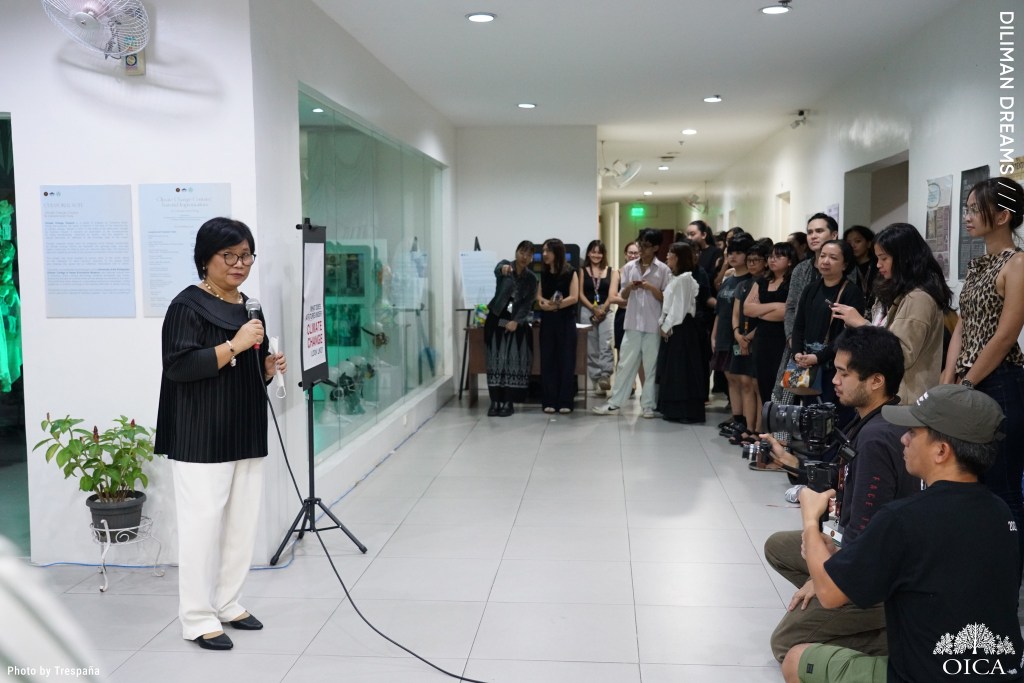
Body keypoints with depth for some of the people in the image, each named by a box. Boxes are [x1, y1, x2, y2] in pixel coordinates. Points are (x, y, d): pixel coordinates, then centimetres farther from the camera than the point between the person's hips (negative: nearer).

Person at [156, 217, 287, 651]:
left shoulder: (250, 307, 14)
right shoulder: (187, 306, -8)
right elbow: (178, 366, -18)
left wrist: (270, 366, 0)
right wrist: (234, 345, -22)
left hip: (246, 435, 7)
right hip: (202, 438, -7)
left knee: (242, 524, 10)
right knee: (203, 525, -4)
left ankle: (228, 603, 23)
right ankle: (198, 619, 5)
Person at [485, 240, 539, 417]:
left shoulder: (532, 278, 4)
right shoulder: (505, 265, -2)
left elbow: (528, 304, -2)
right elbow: (496, 270, -27)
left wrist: (516, 321, -17)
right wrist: (504, 268, -51)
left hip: (517, 323, 1)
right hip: (497, 319, -1)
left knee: (514, 361, -2)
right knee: (496, 360, -2)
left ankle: (508, 402, 3)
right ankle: (495, 401, 3)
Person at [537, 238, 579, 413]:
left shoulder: (570, 273, -4)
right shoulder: (544, 274, 10)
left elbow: (574, 298, -11)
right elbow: (539, 296, 7)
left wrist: (554, 305, -16)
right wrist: (543, 302, -14)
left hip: (565, 321, -4)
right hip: (547, 321, 4)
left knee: (566, 360, -1)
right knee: (548, 360, 2)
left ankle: (565, 402, 3)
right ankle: (549, 401, 7)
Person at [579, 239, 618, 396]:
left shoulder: (612, 272, 9)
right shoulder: (582, 271, 8)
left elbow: (612, 294, 1)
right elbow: (580, 294, 2)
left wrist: (602, 309, -12)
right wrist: (594, 309, -9)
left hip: (606, 311, -1)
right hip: (587, 311, 1)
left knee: (606, 344, -18)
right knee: (591, 348, 2)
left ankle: (605, 376, -25)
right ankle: (596, 380, 7)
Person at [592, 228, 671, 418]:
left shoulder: (663, 270, -2)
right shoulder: (629, 267, 7)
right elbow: (623, 296, 11)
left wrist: (651, 288, -17)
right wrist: (629, 288, -10)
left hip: (653, 325, -2)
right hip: (633, 323, 3)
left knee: (651, 366, 4)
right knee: (625, 364, 6)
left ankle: (648, 405, 12)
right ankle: (614, 403, 10)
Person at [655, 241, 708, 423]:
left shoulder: (685, 278, -13)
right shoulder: (676, 278, 16)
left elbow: (679, 306, -17)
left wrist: (667, 327, -14)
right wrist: (664, 325, 6)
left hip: (681, 328, -10)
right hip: (673, 328, 10)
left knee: (682, 370, -5)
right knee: (671, 370, 12)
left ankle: (686, 412, 0)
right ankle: (674, 410, 19)